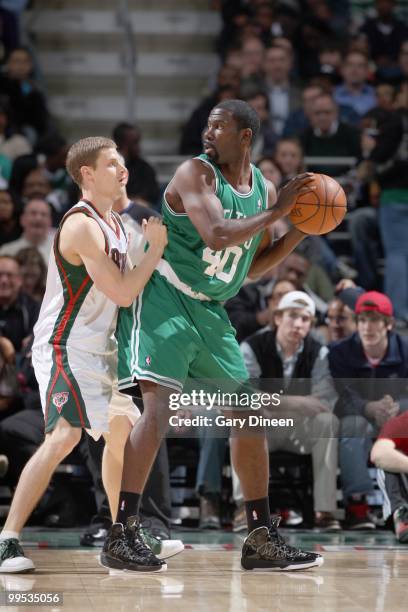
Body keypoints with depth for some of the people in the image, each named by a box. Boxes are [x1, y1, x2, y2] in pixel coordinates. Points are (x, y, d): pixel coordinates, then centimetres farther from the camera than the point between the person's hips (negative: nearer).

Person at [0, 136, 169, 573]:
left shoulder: (114, 223, 13)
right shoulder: (82, 225, -18)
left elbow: (125, 287, 23)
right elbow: (122, 294, -21)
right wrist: (156, 247, -16)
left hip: (99, 349, 10)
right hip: (65, 349, -10)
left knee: (123, 433, 15)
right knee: (64, 435, -23)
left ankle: (122, 535, 28)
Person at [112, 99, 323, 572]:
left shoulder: (263, 188, 8)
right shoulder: (195, 172, -12)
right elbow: (217, 235, -28)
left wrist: (300, 231, 5)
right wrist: (275, 212, -20)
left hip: (209, 310, 7)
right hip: (163, 298, -7)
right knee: (159, 408, -21)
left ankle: (261, 540, 16)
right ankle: (119, 535, -19)